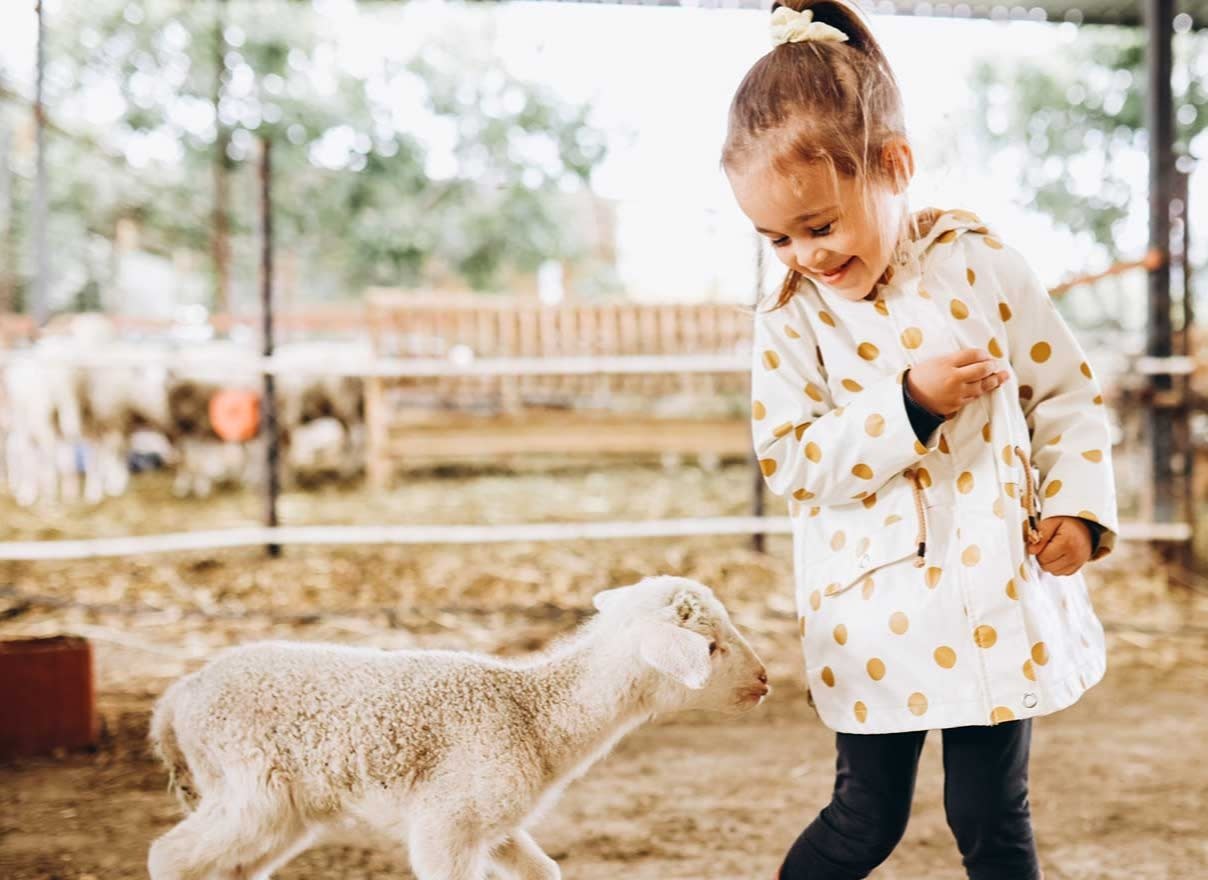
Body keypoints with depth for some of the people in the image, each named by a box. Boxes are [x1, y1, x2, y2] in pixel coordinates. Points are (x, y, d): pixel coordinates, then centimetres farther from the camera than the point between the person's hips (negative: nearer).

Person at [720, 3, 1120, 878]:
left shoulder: (981, 264, -2)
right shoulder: (792, 318, -3)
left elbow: (1068, 393, 5)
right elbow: (790, 458, -10)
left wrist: (1077, 504, -7)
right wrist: (908, 404, -20)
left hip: (1000, 598, 0)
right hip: (877, 614, 0)